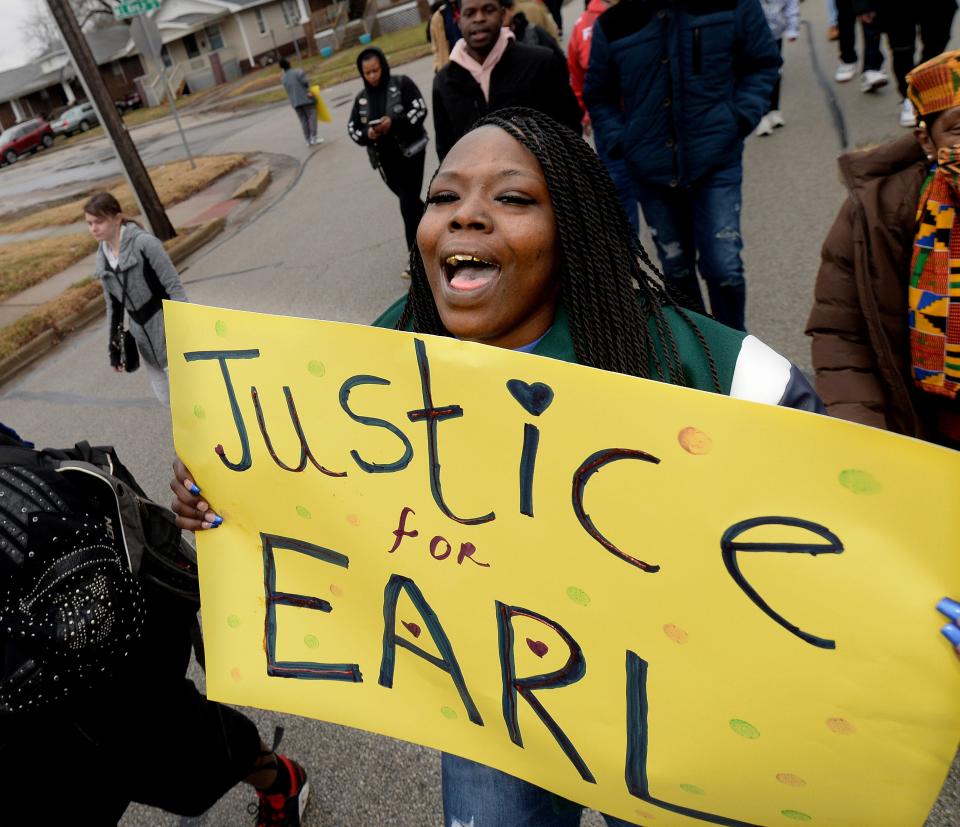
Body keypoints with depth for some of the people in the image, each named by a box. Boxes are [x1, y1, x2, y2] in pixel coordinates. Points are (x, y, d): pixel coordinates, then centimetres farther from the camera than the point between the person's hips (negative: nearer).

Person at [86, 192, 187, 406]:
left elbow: (174, 286, -16)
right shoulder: (102, 256, 7)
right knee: (165, 395, 10)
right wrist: (114, 343, 14)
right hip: (141, 333, 7)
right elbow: (112, 303, 14)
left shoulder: (144, 243, -15)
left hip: (167, 325, -6)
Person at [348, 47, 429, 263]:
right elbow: (352, 129, 9)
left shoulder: (402, 83, -3)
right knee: (410, 203, 13)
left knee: (408, 206, -11)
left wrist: (394, 122, -24)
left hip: (411, 152, -5)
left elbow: (420, 109, -10)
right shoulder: (361, 98, 9)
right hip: (385, 160, 5)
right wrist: (367, 134, -14)